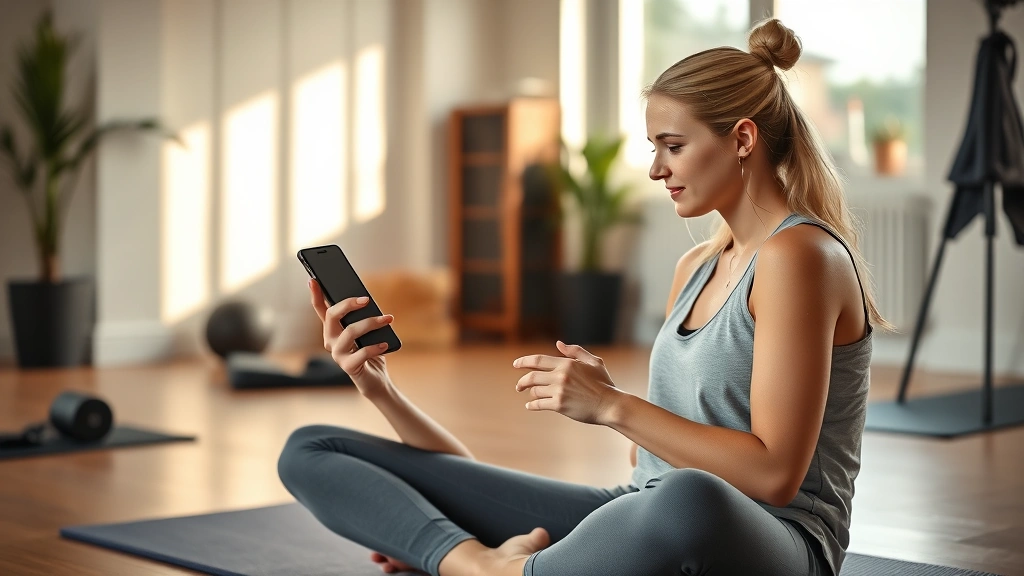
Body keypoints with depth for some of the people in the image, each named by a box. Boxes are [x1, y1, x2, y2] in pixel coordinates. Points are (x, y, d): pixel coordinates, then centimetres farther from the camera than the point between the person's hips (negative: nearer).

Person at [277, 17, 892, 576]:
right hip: (643, 513, 8)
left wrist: (613, 406, -16)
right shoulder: (697, 267, 17)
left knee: (691, 506, -50)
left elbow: (774, 473, -16)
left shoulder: (798, 255, -8)